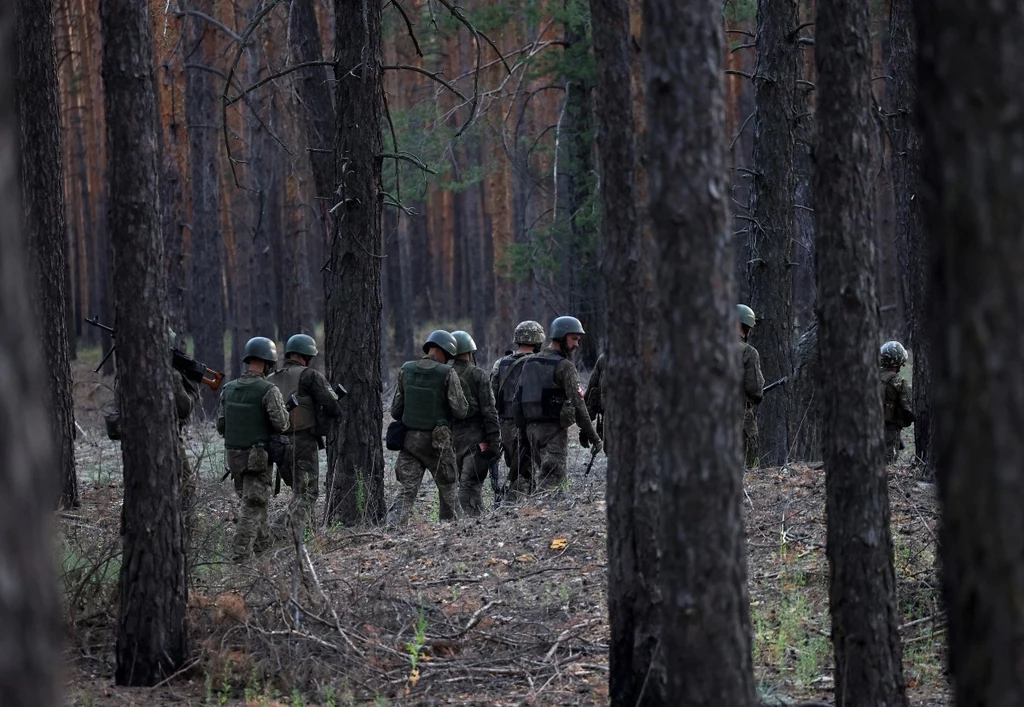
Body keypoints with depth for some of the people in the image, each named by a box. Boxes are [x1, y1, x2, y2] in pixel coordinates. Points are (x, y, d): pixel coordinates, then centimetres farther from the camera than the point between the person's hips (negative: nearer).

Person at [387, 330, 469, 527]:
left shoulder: (406, 371, 2)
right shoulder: (447, 373, -12)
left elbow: (395, 411, 6)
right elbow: (460, 411, -12)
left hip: (410, 438, 3)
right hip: (437, 440, -3)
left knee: (407, 491, 2)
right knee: (449, 490, 14)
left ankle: (392, 529, -13)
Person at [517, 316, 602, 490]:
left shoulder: (529, 363, 13)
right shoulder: (564, 366, -10)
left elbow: (520, 397, 15)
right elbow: (577, 403, -14)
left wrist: (522, 432, 19)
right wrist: (592, 435, -10)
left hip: (531, 428, 7)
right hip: (554, 428, -7)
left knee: (544, 474, 15)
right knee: (552, 478, -9)